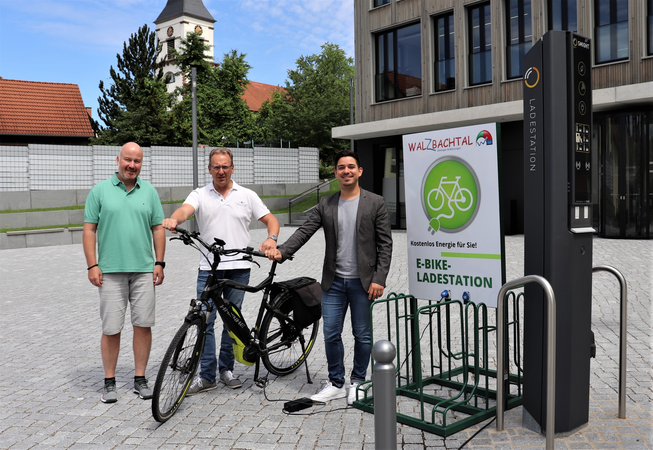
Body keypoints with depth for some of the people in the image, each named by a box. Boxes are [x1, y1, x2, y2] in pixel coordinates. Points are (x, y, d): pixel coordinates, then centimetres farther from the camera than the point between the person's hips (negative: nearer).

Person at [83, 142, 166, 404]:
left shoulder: (149, 191, 10)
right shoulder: (100, 191, 4)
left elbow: (158, 229, 11)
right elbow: (89, 230, 2)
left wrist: (159, 263, 4)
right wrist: (92, 265, -5)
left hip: (144, 270, 2)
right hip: (110, 271, -2)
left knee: (143, 325, 4)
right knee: (111, 329, 1)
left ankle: (140, 379, 16)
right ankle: (109, 383, 15)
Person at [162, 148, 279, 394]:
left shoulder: (247, 195, 8)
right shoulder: (200, 195, 6)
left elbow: (271, 220, 8)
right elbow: (185, 210, -14)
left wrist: (271, 239, -13)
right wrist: (174, 219, -38)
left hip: (239, 267, 1)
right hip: (209, 267, 0)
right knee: (205, 321, -2)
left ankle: (227, 369, 23)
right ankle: (207, 376, 8)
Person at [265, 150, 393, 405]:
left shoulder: (375, 203, -2)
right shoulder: (326, 205, 7)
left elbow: (385, 244, -4)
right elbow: (304, 231, -1)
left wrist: (379, 279, -12)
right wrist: (282, 251, -18)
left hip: (363, 282, -3)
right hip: (334, 281, 3)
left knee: (362, 335, 8)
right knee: (330, 334, 7)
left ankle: (358, 382, 26)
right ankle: (336, 384, 23)